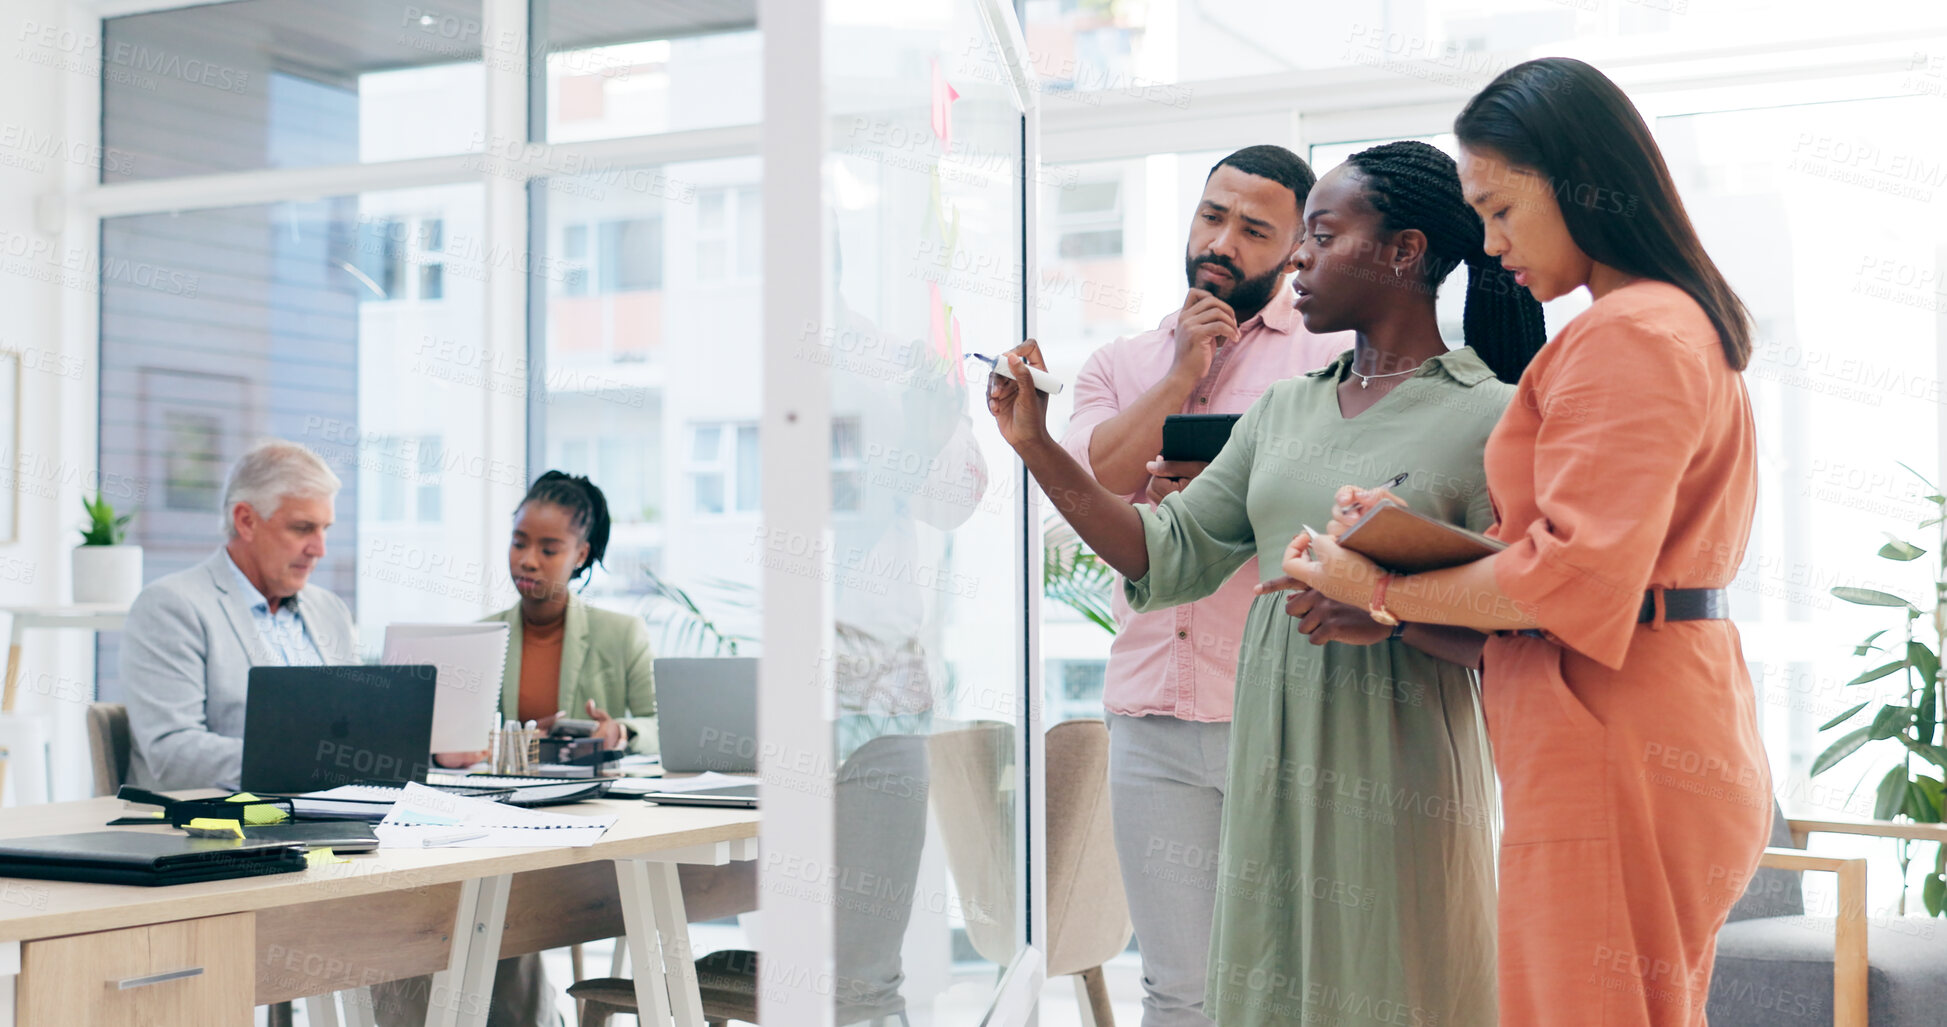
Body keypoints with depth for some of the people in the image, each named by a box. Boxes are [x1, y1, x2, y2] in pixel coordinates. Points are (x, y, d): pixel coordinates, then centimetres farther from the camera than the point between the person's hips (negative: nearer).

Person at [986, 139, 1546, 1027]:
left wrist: (1392, 614, -25)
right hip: (1271, 766, 6)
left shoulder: (1490, 419, -7)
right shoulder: (1284, 410, 13)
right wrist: (1036, 446, 5)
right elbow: (1171, 555, 10)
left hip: (1397, 780, -6)